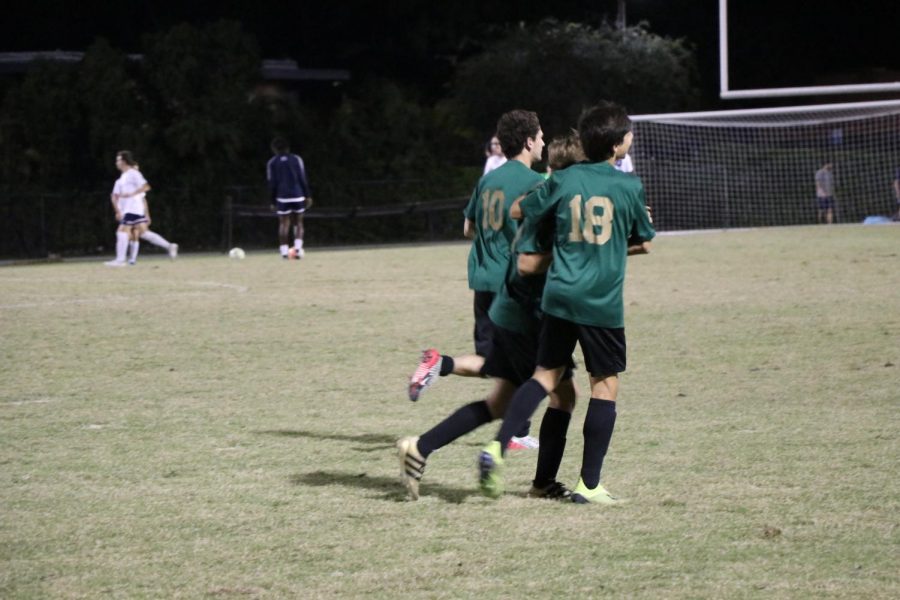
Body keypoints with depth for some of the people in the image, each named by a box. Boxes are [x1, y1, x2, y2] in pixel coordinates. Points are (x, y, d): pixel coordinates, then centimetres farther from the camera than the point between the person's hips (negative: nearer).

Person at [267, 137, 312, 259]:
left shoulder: (272, 163, 6)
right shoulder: (296, 159, 6)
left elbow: (271, 183, 4)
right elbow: (303, 179, 2)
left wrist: (273, 199, 10)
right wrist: (308, 196, 5)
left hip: (282, 197, 0)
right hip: (298, 196, 0)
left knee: (284, 224, 4)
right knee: (298, 222, 11)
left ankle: (284, 251, -4)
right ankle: (298, 247, -7)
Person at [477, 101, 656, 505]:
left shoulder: (564, 180, 4)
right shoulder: (629, 186, -1)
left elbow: (520, 211, 12)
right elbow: (644, 243, 10)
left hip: (560, 295, 3)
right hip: (603, 302, -3)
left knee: (547, 374, 13)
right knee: (605, 384, 6)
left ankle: (496, 448, -6)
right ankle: (589, 484, 5)